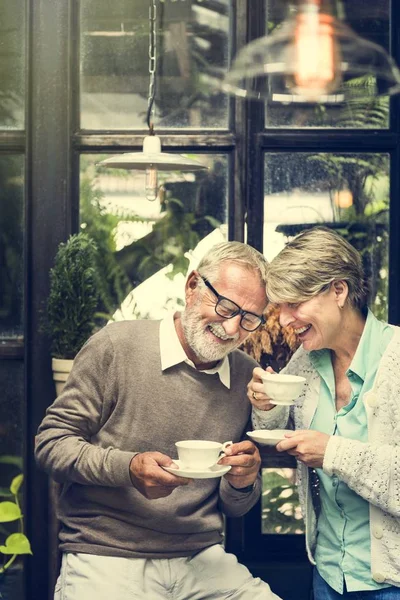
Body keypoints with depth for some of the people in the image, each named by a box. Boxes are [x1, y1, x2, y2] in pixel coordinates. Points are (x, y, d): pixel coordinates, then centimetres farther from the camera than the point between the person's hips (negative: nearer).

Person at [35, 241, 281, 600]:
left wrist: (242, 484, -8)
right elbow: (51, 444, -4)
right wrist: (127, 468, -19)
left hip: (202, 559, 4)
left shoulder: (248, 378, 8)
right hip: (106, 557, -4)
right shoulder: (116, 346, -5)